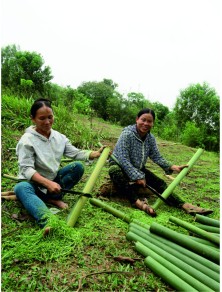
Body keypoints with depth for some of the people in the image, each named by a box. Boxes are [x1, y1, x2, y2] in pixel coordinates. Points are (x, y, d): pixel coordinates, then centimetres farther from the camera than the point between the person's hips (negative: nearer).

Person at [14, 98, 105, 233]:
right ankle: (46, 220, -62)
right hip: (34, 183, -4)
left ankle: (53, 198, -18)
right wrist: (47, 183, -34)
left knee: (78, 166, -14)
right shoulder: (27, 140, -14)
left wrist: (96, 153, -18)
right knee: (21, 187, -37)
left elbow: (76, 153, -1)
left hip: (53, 180, 4)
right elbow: (26, 169, -20)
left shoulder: (59, 137, 1)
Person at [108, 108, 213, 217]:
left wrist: (172, 167, -16)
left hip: (138, 169, 6)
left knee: (159, 183, -10)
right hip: (119, 165, -5)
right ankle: (137, 201, -48)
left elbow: (157, 157, 0)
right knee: (114, 171, -40)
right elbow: (123, 159, -26)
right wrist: (137, 176, -30)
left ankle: (185, 206, -12)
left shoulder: (151, 138, -3)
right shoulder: (127, 134, -22)